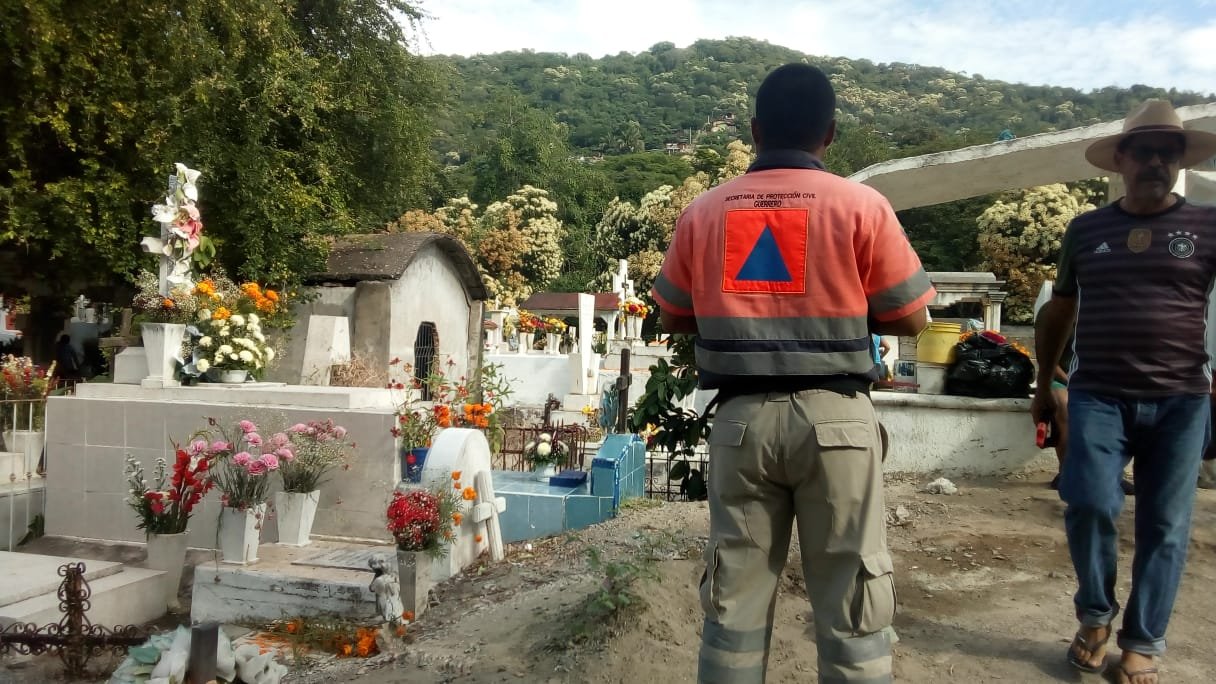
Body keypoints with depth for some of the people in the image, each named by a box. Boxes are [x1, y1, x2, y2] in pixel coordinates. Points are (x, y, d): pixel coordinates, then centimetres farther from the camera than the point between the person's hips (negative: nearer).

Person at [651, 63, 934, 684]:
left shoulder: (703, 211, 5)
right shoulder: (860, 205, -3)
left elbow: (673, 316, 14)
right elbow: (910, 318, 3)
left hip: (741, 416, 3)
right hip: (833, 416, -2)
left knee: (733, 597, 12)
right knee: (850, 600, 8)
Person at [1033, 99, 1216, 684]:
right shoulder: (1085, 229, 10)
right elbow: (1058, 311, 19)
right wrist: (1043, 383, 19)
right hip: (1097, 396, 1)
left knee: (1164, 526, 4)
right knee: (1089, 504, -12)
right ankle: (1095, 615, 13)